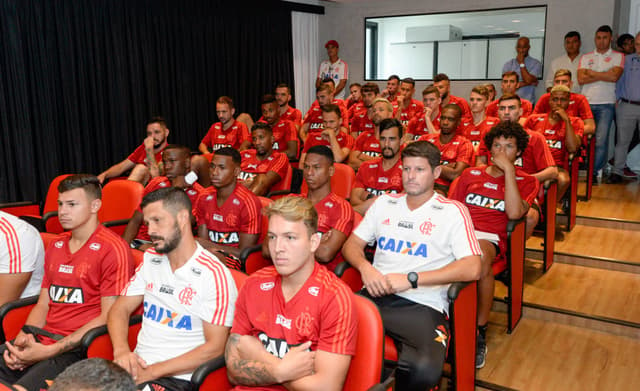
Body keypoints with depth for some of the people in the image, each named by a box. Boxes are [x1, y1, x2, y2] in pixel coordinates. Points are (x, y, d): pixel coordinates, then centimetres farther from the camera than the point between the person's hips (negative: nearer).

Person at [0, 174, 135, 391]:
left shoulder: (113, 249, -8)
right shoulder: (55, 246, 18)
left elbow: (109, 317, -12)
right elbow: (43, 304, 20)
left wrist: (50, 350, -14)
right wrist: (22, 339, 0)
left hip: (77, 348, -7)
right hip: (39, 340, 7)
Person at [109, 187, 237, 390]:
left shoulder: (214, 274, -12)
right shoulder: (150, 260, 9)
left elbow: (214, 347, -13)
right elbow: (120, 309, 11)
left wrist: (152, 372, -15)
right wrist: (121, 350, -9)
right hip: (137, 366, 6)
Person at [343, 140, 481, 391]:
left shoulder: (453, 212, 7)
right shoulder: (384, 203, 20)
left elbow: (472, 268, -5)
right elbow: (352, 244, 19)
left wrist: (411, 279, -12)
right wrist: (365, 267, -5)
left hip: (422, 304, -3)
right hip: (375, 295, 3)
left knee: (425, 370, -34)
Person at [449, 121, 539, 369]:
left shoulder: (525, 181, 15)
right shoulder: (470, 175, 24)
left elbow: (514, 213, -6)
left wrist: (508, 169, -4)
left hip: (490, 238, -2)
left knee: (481, 255, -40)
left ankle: (480, 332, -23)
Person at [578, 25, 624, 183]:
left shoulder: (618, 56, 8)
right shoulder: (586, 57, 14)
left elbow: (614, 77, -9)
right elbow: (581, 79, 0)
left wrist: (592, 73, -1)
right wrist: (605, 75, -5)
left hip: (606, 104, -2)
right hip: (586, 103, 2)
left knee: (601, 140, -8)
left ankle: (595, 172, -2)